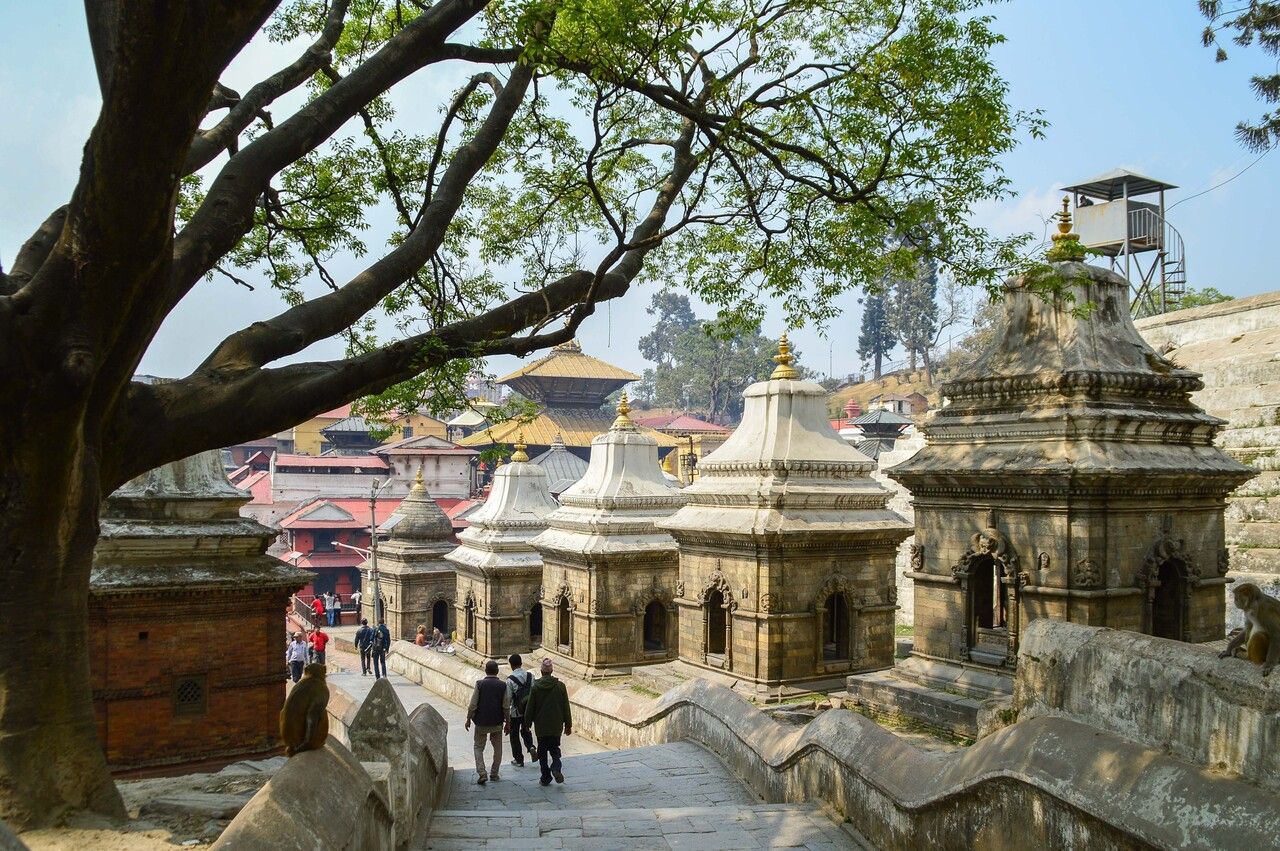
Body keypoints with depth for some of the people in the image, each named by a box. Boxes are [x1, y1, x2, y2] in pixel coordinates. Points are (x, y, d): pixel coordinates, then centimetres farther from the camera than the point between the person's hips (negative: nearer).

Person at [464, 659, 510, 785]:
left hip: (481, 722, -1)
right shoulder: (503, 686, -5)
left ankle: (482, 773, -4)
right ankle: (494, 774, 19)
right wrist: (508, 722, 7)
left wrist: (469, 719, 4)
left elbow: (473, 705, -8)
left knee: (479, 747, 10)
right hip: (497, 723, 1)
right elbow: (506, 707, -3)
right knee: (497, 748, 16)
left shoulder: (480, 684, -10)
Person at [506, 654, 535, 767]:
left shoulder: (510, 680, -17)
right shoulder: (530, 675, -5)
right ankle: (530, 746, 0)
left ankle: (518, 759, 19)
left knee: (514, 735, 13)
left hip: (516, 712, -4)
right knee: (525, 730, 25)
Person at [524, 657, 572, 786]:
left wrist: (528, 723, 10)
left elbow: (530, 708, -3)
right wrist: (568, 725, 9)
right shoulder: (560, 686, -4)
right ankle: (556, 767, -11)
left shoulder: (535, 687, -8)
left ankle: (546, 778, 10)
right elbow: (566, 707, 1)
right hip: (556, 726, 1)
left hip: (541, 727, -1)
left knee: (542, 751, 11)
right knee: (555, 748, 15)